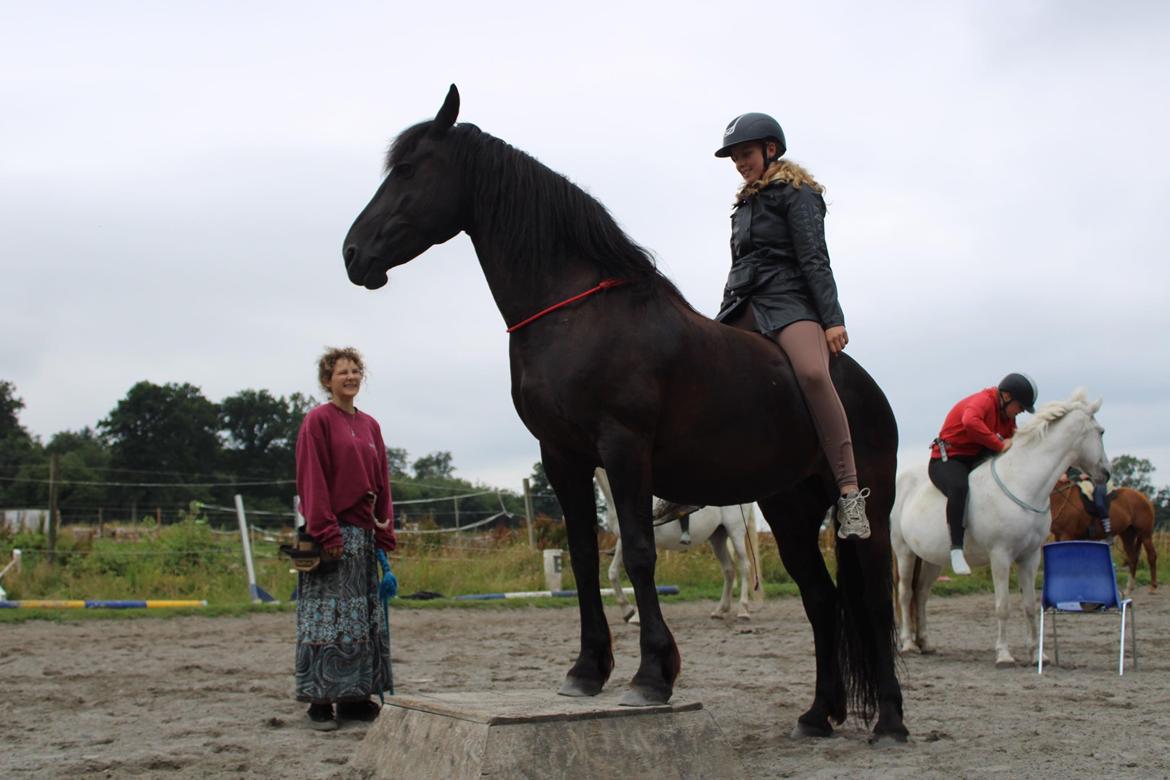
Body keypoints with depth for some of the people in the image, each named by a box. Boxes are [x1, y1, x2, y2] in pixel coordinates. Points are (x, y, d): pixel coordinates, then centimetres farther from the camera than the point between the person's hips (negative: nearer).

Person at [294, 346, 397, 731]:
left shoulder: (369, 425, 14)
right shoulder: (318, 420, -4)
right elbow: (312, 479, -11)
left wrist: (385, 531, 9)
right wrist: (325, 530, -17)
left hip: (363, 533, 7)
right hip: (332, 534, -7)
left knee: (365, 617, 8)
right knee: (329, 616, -6)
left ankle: (355, 697, 15)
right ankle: (320, 701, -1)